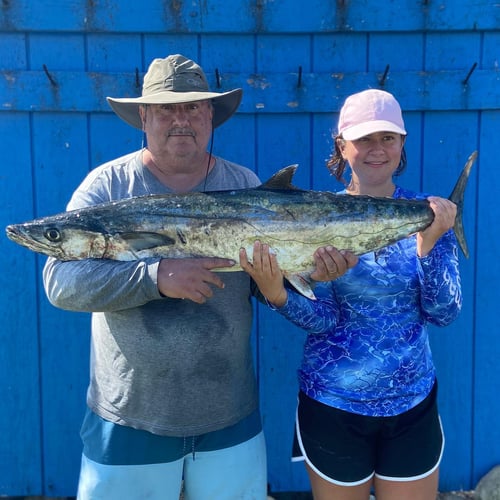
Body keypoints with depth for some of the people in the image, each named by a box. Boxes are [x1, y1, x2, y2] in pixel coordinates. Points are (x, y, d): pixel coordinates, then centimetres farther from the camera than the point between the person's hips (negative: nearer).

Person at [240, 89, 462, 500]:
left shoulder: (429, 213, -4)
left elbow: (444, 313, -9)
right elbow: (324, 319, -13)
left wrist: (428, 243, -24)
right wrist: (276, 294, -31)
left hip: (413, 404, 2)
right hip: (332, 404, -1)